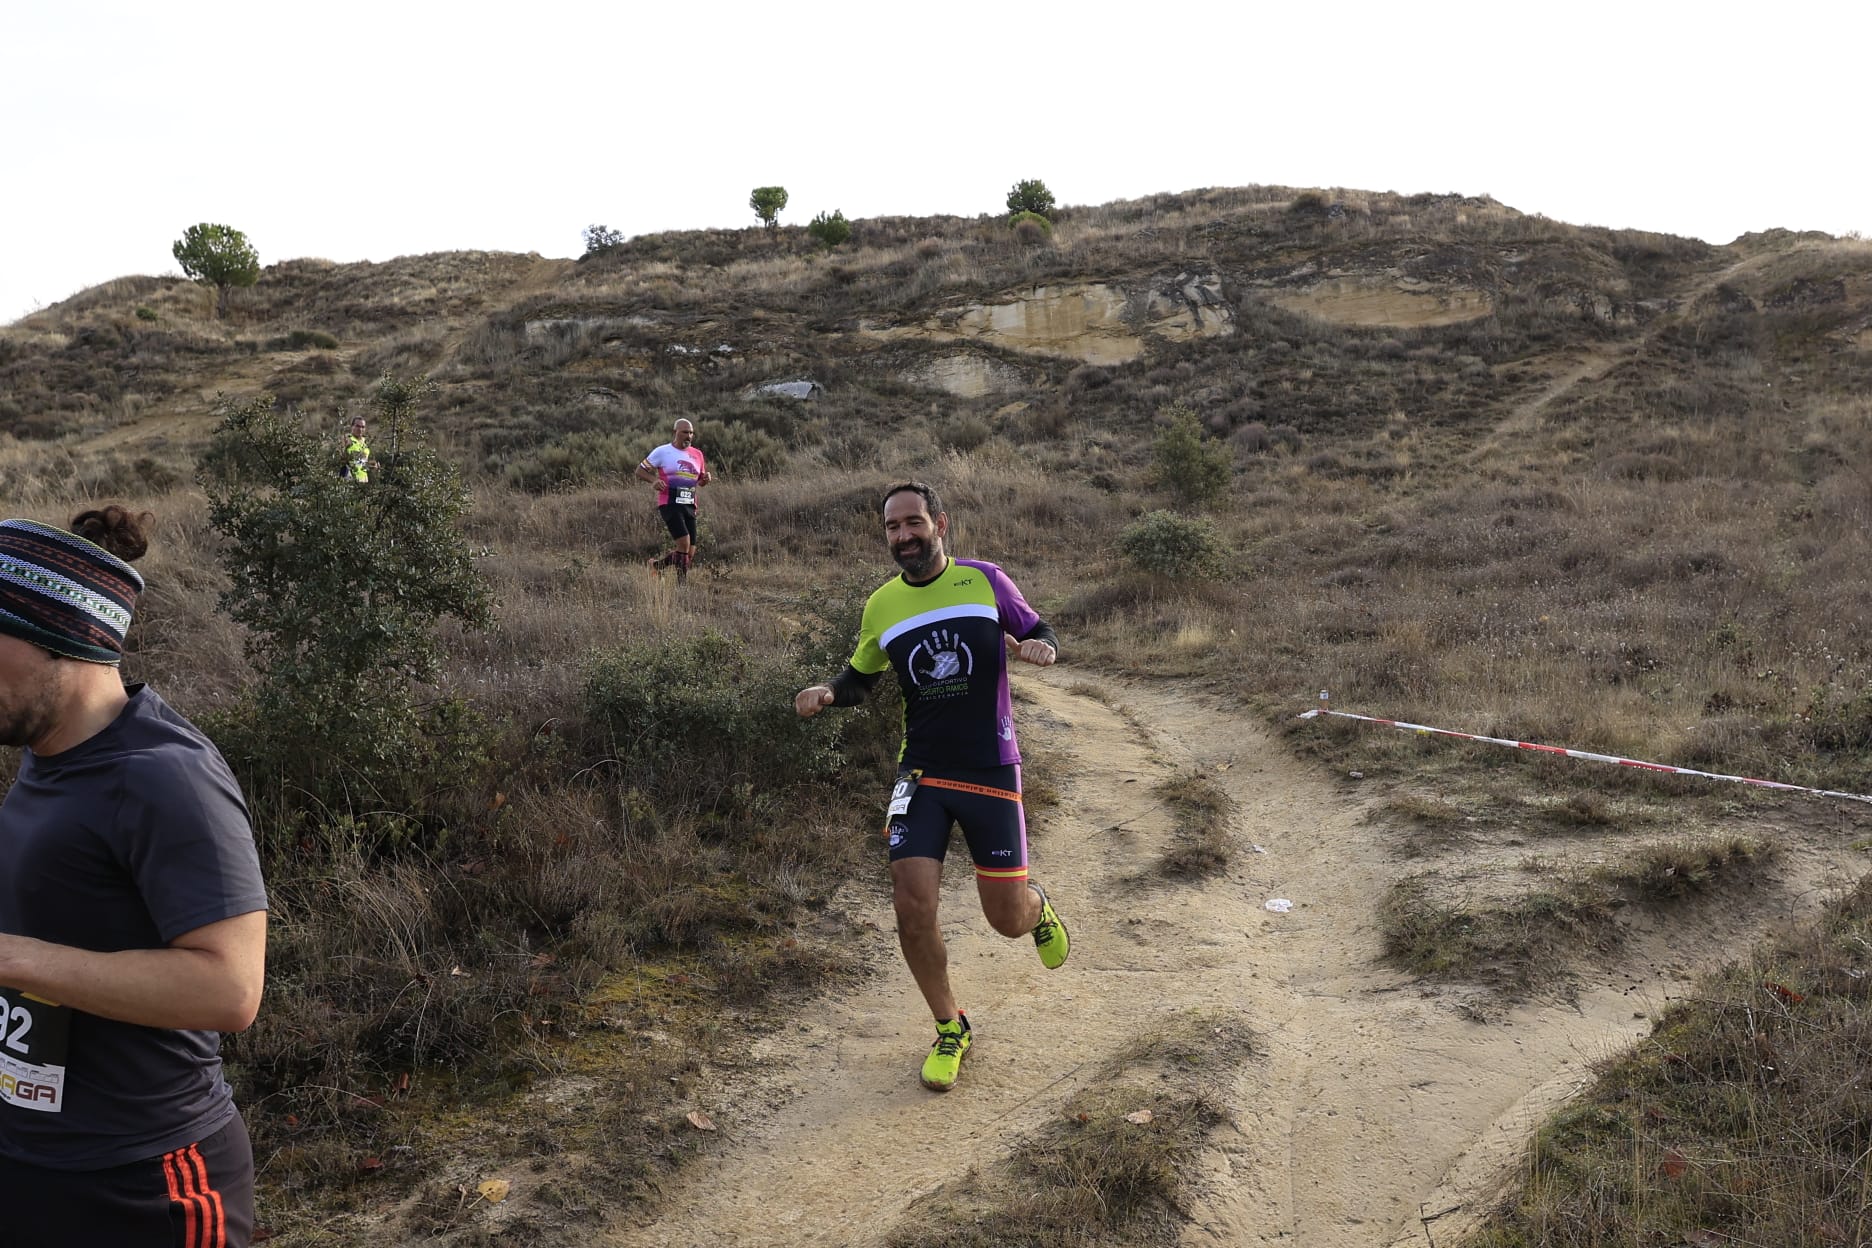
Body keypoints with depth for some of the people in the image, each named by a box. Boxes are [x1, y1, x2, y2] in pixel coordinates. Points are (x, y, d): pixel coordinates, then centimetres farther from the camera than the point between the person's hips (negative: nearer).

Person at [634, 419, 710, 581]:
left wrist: (706, 478, 1)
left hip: (690, 506, 6)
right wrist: (654, 480, -16)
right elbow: (640, 471, 4)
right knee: (684, 543, -21)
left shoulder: (697, 455, 13)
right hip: (670, 504, -6)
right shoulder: (662, 452, -1)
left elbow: (701, 481, 26)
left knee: (690, 554, 2)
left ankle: (657, 564, 27)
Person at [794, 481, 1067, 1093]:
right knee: (912, 910, -10)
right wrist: (827, 692, -7)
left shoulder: (985, 580, -4)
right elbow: (859, 677, 15)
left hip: (992, 771, -2)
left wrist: (1042, 648, -18)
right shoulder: (882, 605, 3)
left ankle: (1037, 908, 43)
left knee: (1006, 919, 2)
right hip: (922, 773, 2)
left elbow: (1041, 633, 6)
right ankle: (950, 1029, 15)